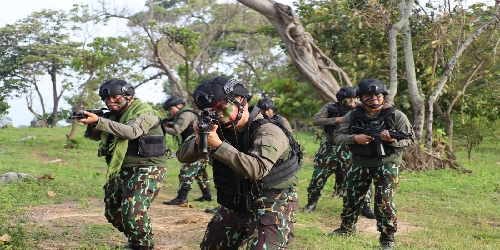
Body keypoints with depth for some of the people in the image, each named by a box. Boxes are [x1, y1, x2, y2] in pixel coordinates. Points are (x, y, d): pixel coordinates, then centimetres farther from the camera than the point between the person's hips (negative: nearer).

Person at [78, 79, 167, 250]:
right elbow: (93, 136, 15)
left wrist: (99, 121, -36)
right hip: (121, 171, 9)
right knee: (112, 212, 15)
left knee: (134, 212, -23)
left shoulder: (144, 111, -13)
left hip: (147, 170, -9)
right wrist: (92, 124, -10)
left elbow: (132, 132, -31)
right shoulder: (114, 114, 11)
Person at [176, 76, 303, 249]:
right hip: (235, 204, 7)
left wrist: (218, 146, -37)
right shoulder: (219, 129, -1)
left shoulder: (268, 131, -20)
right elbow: (183, 156, -2)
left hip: (270, 205, -7)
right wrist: (198, 142, -24)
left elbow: (257, 169, -36)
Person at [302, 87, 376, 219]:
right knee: (317, 177, 2)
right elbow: (315, 120, -16)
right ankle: (311, 203, 22)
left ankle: (365, 206, 4)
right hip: (329, 149, 0)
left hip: (349, 150, 0)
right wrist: (337, 120, -24)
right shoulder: (330, 107, -6)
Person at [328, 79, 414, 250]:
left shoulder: (396, 115, -8)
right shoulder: (353, 115, -2)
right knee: (350, 197, 14)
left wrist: (393, 139, -29)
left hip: (386, 164, -3)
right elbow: (337, 137, -1)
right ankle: (347, 228, 38)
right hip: (359, 164, 3)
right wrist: (354, 138, -21)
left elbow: (410, 139, -8)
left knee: (384, 202, -8)